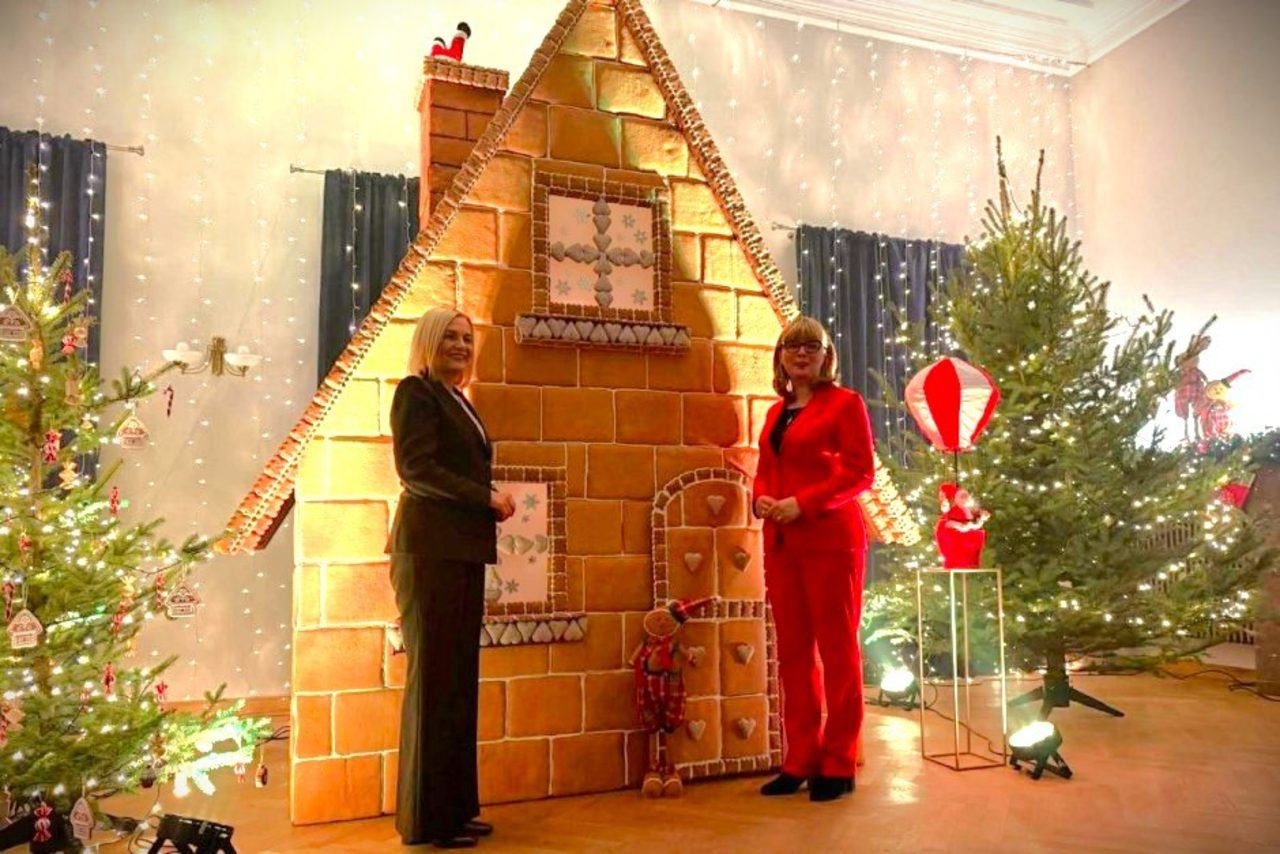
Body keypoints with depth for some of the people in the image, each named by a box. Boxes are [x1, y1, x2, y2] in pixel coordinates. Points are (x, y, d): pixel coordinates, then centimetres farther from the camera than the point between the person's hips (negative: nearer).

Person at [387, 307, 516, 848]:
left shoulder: (458, 400, 21)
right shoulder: (416, 391, -3)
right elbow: (416, 468, -13)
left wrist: (490, 503, 1)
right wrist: (486, 498, -12)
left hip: (463, 551, 8)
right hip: (431, 549, -8)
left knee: (460, 678, 10)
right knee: (434, 677, -2)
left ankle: (457, 806, 20)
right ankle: (428, 818, 9)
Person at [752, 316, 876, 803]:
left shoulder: (844, 402, 0)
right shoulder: (775, 413, 17)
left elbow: (860, 471, -8)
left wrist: (803, 503, -17)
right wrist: (760, 499, -1)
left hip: (830, 540, -6)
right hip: (781, 543, 6)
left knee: (838, 650, 2)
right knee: (792, 651, 9)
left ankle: (838, 765, 13)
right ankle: (800, 760, 20)